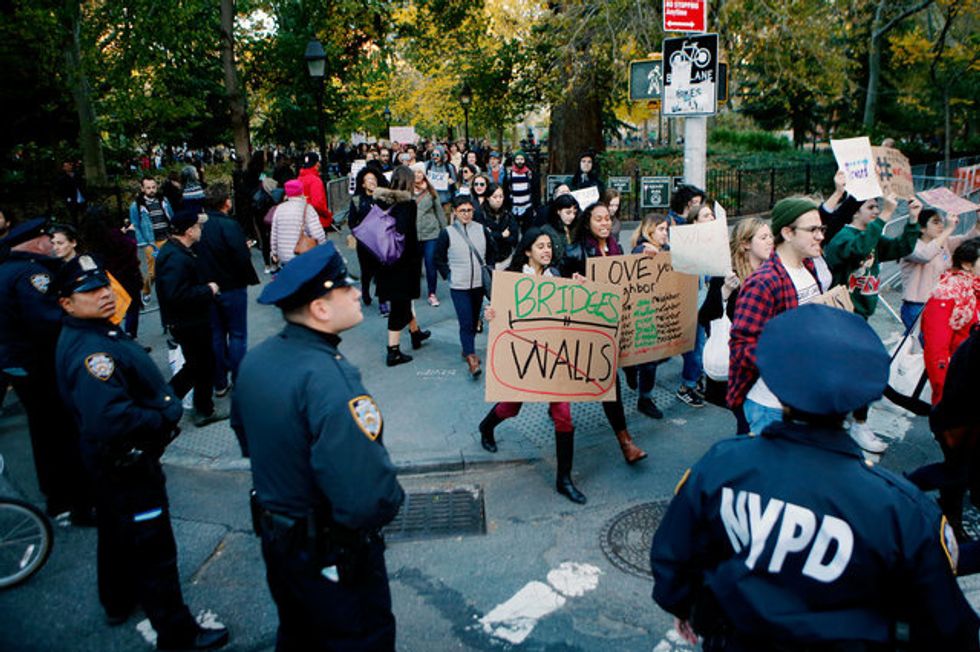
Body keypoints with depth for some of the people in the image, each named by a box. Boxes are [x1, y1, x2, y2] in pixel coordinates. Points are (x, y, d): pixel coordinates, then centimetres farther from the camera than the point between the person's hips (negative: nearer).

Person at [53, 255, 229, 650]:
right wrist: (165, 417, -26)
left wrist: (164, 403, 0)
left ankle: (118, 601, 49)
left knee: (118, 532, 27)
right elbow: (109, 419, -41)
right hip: (128, 464, -11)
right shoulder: (91, 350, -30)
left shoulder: (91, 335, 2)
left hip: (115, 459, 11)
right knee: (153, 549, 1)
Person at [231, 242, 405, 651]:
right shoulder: (328, 380, -34)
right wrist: (392, 497, -17)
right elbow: (369, 501, -39)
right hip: (334, 557, -7)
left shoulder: (254, 360, -7)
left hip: (275, 539, 8)